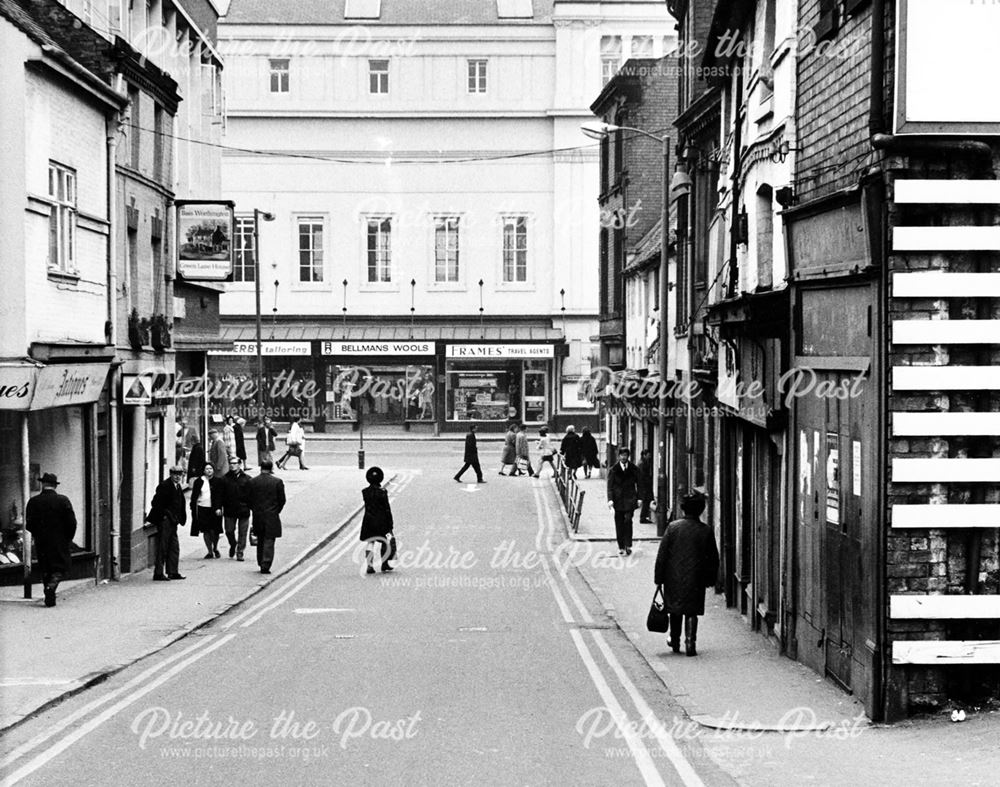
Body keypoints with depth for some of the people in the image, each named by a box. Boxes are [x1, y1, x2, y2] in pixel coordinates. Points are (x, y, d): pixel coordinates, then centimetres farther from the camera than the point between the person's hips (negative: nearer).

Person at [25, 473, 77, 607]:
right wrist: (69, 538, 5)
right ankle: (51, 587, -20)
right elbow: (72, 523, -9)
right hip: (60, 541, -2)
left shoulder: (33, 502, -3)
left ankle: (50, 598, 12)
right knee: (60, 567, 6)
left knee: (45, 570, 13)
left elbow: (29, 525, -4)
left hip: (41, 542, 2)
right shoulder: (63, 500, -7)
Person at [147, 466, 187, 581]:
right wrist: (163, 515, -16)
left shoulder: (178, 487, 14)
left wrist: (179, 519, 12)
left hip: (172, 521, 9)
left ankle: (173, 572, 16)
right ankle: (158, 574, -2)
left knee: (174, 547, 10)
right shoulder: (164, 485, -13)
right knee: (162, 547, -6)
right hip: (164, 520, -9)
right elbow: (156, 503, -17)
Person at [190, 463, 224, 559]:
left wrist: (218, 508, -13)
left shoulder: (218, 481, 2)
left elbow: (220, 496, -2)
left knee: (214, 531, -2)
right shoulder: (198, 481, 5)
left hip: (214, 510, -1)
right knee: (206, 531, 3)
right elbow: (194, 496, 8)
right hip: (202, 509, 1)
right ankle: (210, 552, 13)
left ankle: (215, 548, 24)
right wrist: (193, 508, 2)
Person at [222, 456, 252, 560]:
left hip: (243, 510, -1)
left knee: (242, 533, 1)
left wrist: (251, 506, -4)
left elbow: (251, 494, 2)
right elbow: (221, 495, 5)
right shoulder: (225, 479, 4)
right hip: (229, 510, 1)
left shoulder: (247, 479, 0)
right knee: (229, 531, 6)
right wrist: (219, 507, -1)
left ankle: (240, 552, 10)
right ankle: (233, 545, 34)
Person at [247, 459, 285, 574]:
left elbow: (249, 500, 2)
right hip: (272, 516, -2)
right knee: (269, 541, 0)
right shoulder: (277, 482, -7)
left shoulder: (252, 482, -2)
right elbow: (282, 500, -3)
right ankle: (265, 566, -7)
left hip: (258, 516, 3)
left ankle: (261, 564, 21)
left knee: (260, 541, 16)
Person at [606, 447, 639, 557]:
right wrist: (610, 499, -9)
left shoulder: (634, 469, 6)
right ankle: (621, 547, 11)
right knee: (619, 524, 3)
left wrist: (638, 498, 6)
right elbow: (610, 486, 1)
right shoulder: (613, 470, 4)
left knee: (628, 521, -14)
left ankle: (628, 545, -10)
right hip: (618, 500, 1)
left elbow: (638, 484, 12)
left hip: (630, 499, -1)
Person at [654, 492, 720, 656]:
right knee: (692, 612, 4)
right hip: (695, 580, 0)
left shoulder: (673, 527, -6)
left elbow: (662, 555, -4)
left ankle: (675, 643, 25)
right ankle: (690, 642, -8)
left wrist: (658, 578, 2)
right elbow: (713, 558, 4)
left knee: (675, 611, 16)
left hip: (674, 577, 0)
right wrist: (710, 579, 14)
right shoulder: (706, 531, -3)